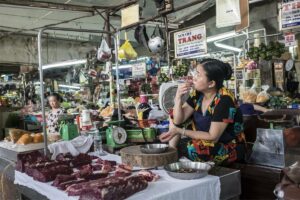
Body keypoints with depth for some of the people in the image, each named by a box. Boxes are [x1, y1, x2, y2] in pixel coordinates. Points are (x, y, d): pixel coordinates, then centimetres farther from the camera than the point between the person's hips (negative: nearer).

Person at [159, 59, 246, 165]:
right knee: (175, 115, 0)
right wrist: (178, 97, -22)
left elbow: (213, 137, -25)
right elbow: (178, 120, -6)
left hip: (230, 149, -7)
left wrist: (179, 131, -27)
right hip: (207, 143, 7)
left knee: (191, 149, -33)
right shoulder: (197, 93, -6)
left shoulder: (225, 100, -26)